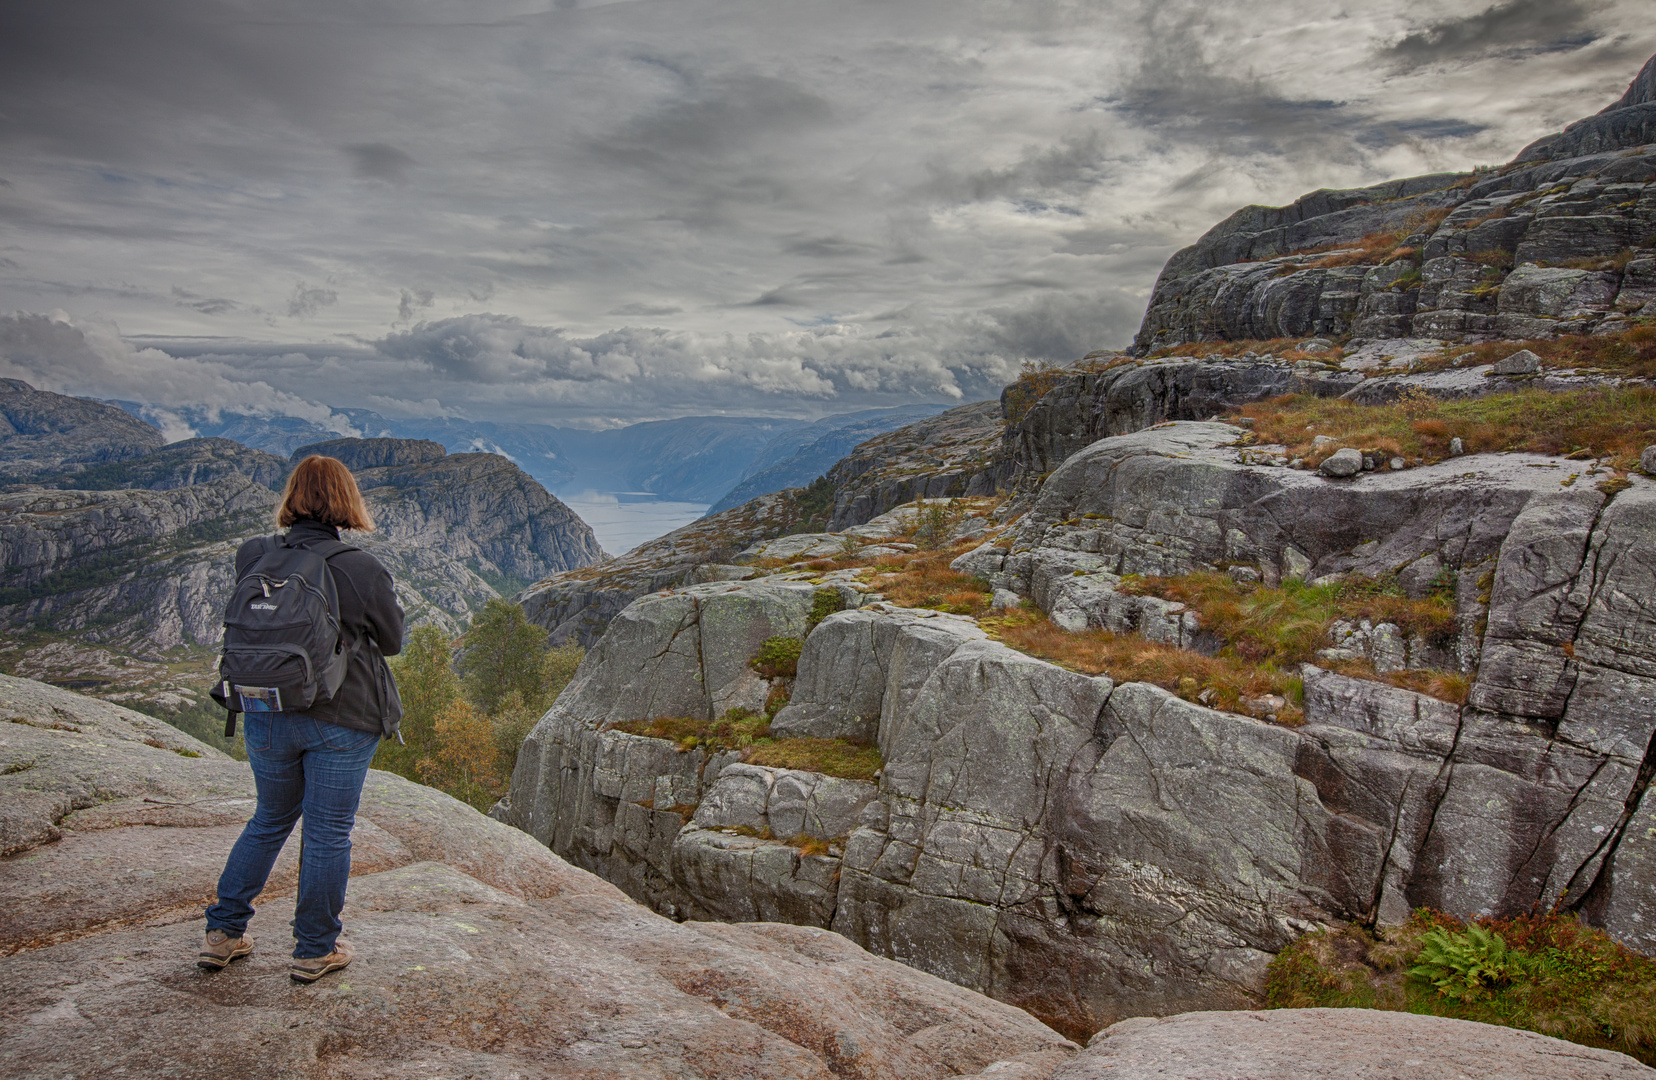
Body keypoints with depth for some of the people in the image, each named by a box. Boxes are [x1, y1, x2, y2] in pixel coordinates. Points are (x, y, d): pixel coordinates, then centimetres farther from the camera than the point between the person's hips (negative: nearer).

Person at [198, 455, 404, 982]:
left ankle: (223, 934, 29)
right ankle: (315, 950, 21)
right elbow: (392, 641, -2)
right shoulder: (362, 568, -15)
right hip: (342, 719, -4)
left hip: (266, 716, 4)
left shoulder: (252, 557, -4)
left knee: (269, 820, 23)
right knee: (328, 833, 9)